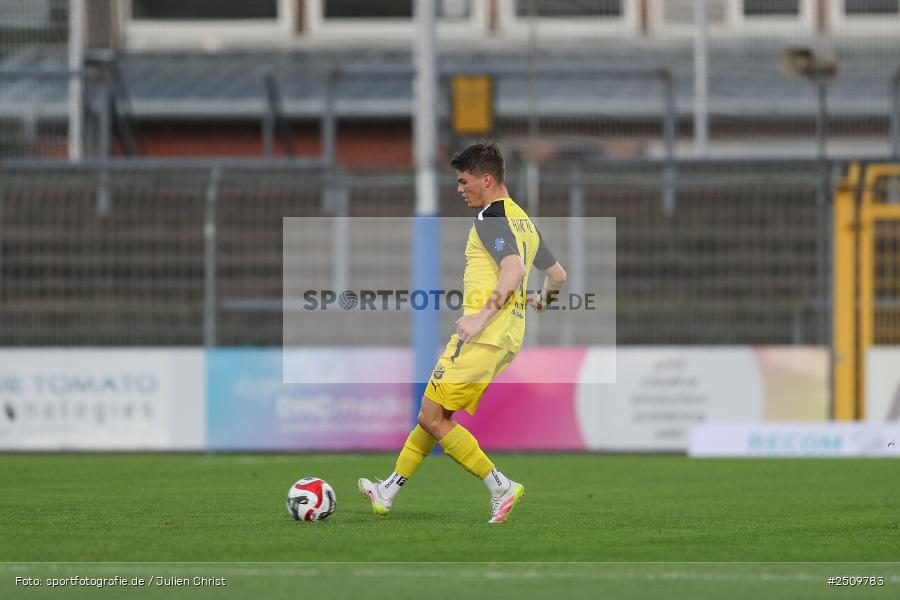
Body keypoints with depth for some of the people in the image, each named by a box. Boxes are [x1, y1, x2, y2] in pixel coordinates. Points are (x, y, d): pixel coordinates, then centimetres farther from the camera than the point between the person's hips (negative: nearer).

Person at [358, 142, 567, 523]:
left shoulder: (490, 219, -12)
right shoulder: (524, 221, 17)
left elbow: (514, 269, -27)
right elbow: (558, 275, 25)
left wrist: (482, 315, -30)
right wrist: (542, 299, 46)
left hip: (482, 336, -10)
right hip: (508, 339, 10)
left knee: (432, 417, -8)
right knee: (435, 414, 15)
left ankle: (501, 487, -8)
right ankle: (389, 492, 19)